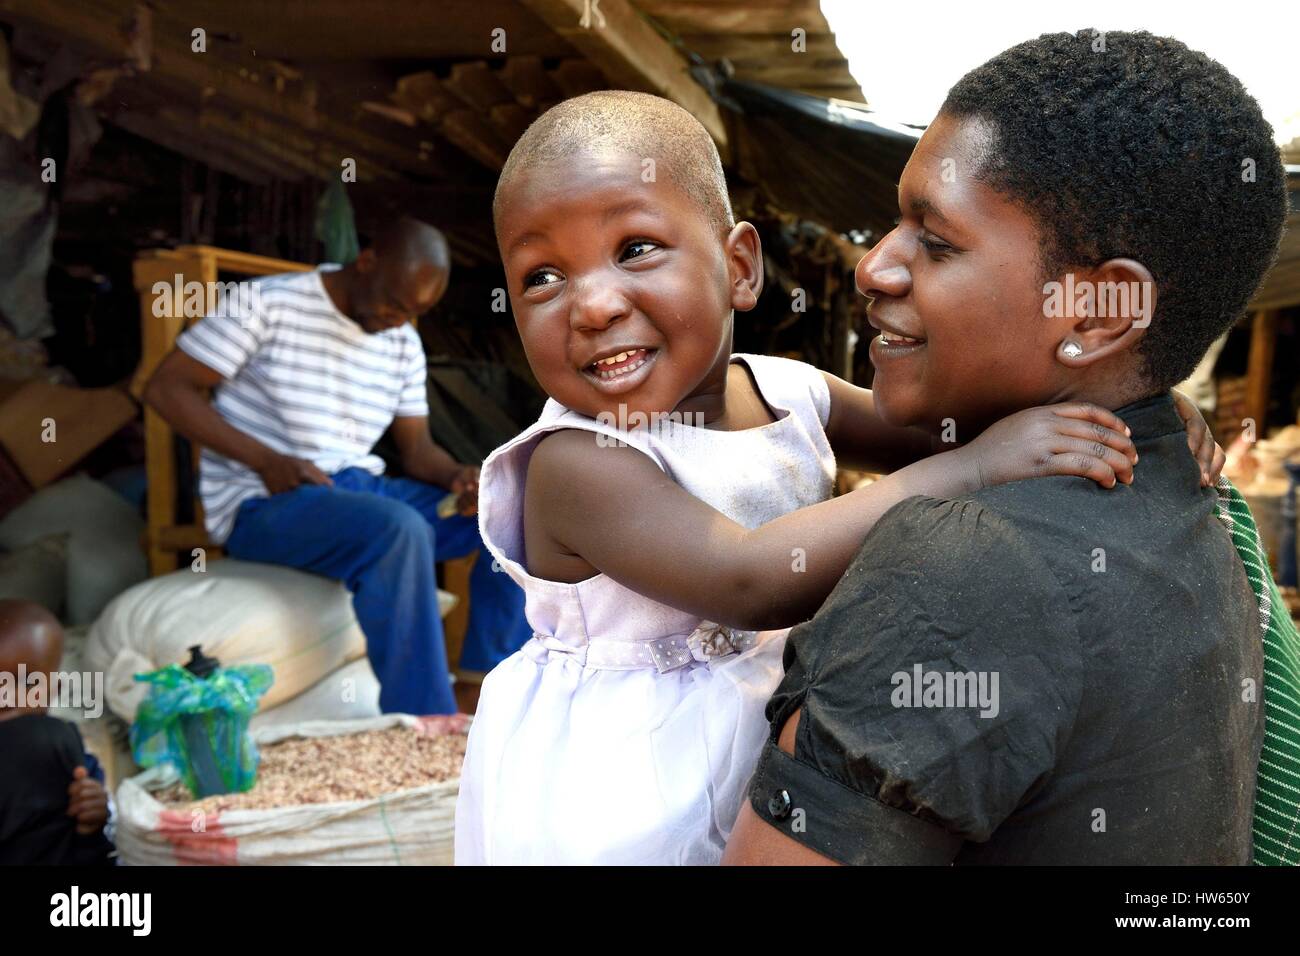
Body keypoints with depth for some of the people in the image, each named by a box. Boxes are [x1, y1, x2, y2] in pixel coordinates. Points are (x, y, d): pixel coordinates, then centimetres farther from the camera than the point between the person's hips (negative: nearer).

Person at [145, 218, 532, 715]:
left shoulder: (404, 343, 12)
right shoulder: (266, 303, -7)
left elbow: (417, 447, 12)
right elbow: (165, 388, -9)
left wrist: (456, 475, -13)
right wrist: (266, 461, -20)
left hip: (358, 489, 7)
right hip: (262, 504, -7)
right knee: (401, 528, -36)